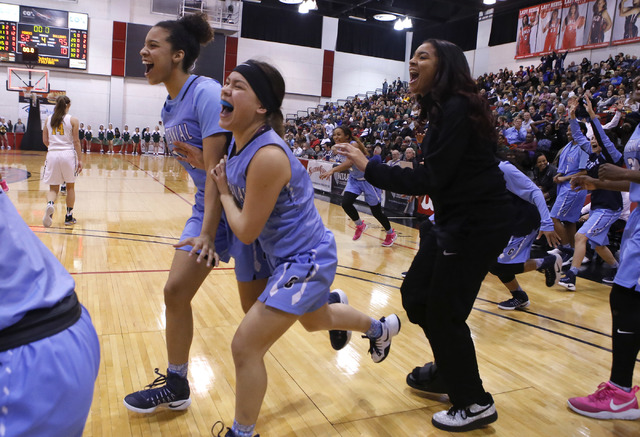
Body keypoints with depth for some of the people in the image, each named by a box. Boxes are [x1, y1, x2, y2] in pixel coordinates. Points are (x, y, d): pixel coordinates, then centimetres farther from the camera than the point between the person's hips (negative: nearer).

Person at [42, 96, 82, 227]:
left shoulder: (48, 119, 8)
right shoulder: (73, 120, -2)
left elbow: (45, 140, 10)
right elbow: (76, 141, -5)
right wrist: (79, 159, 0)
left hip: (52, 154, 2)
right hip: (68, 154, -2)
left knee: (53, 188, 8)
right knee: (70, 187, 14)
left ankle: (50, 204, -25)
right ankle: (69, 216, 18)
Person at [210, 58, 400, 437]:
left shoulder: (267, 155, -30)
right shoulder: (239, 142, -4)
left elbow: (246, 231, -23)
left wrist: (224, 192, -9)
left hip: (306, 259, -10)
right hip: (289, 255, 10)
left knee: (246, 347, -8)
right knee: (315, 320, 33)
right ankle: (381, 327, 60)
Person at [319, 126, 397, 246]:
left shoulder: (354, 145, -27)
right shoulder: (341, 147, -3)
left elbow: (350, 162, -48)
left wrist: (332, 170, -59)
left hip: (368, 179, -7)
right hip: (354, 179, 7)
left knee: (376, 212, 3)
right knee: (345, 203, -15)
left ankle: (391, 234, 28)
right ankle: (360, 225, 13)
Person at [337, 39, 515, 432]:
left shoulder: (457, 108, -18)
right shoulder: (443, 109, 11)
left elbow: (431, 179, -22)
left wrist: (368, 168, -19)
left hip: (478, 223, -10)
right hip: (457, 219, 10)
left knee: (444, 311, -3)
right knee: (416, 294, 15)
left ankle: (474, 404, 16)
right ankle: (448, 370, 38)